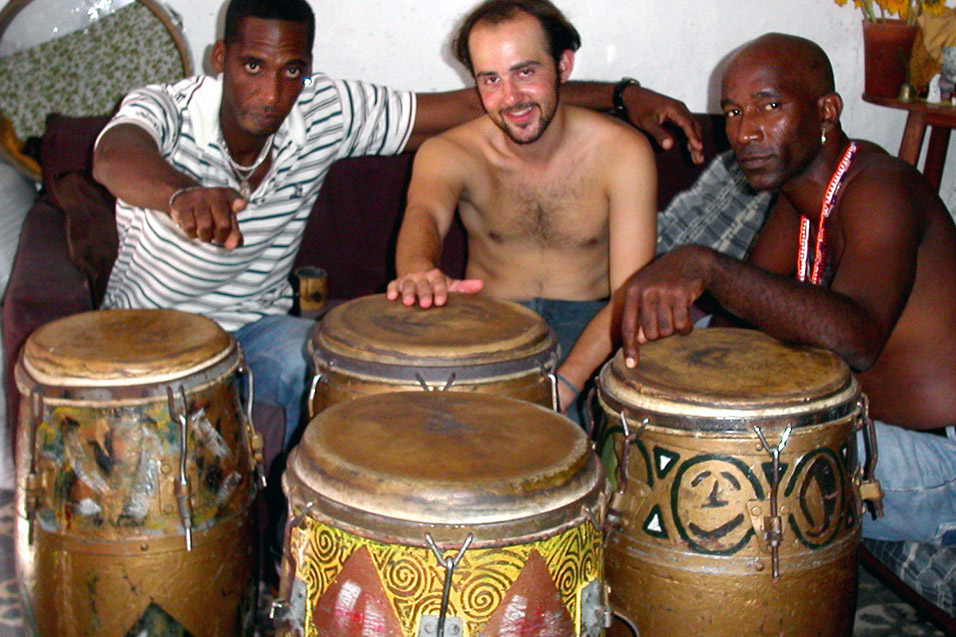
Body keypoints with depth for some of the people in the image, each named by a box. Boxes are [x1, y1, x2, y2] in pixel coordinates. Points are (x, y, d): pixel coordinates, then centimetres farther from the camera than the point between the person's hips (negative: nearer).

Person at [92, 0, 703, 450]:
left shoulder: (327, 113, -14)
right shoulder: (165, 109, -21)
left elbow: (476, 103, -14)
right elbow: (118, 156, -47)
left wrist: (622, 95, -19)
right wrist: (182, 195, -72)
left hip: (257, 325, 2)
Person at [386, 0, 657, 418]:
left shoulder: (622, 152, -11)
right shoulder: (448, 153, -8)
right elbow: (424, 212, -32)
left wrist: (564, 384, -32)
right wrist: (419, 271, -59)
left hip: (587, 323, -1)